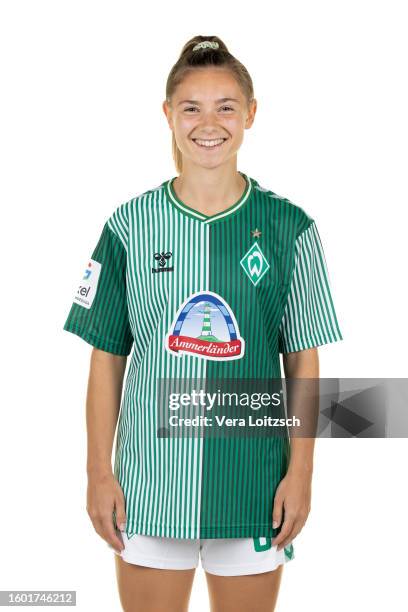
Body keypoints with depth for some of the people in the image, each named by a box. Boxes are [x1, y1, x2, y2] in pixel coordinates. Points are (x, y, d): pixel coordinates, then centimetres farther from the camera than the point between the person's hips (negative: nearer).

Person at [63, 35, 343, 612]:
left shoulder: (288, 227, -2)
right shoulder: (130, 226, 0)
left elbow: (303, 359, 2)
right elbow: (107, 357, 3)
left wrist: (300, 472, -2)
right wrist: (99, 473, 0)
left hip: (253, 483, 0)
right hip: (149, 482, 0)